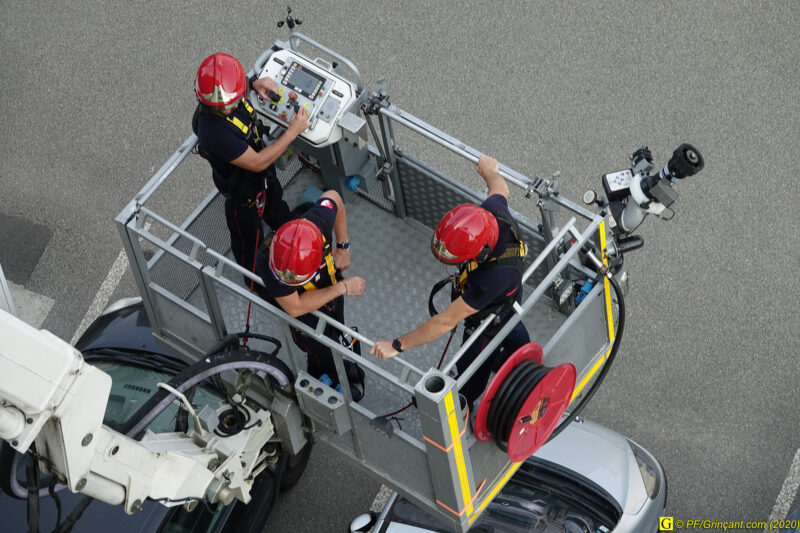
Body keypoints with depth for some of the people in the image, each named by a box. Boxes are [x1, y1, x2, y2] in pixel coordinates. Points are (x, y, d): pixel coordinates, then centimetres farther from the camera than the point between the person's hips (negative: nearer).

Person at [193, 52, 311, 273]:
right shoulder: (212, 130, -46)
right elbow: (257, 162, -37)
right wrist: (292, 132, -32)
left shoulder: (232, 91, -24)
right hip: (244, 193, -7)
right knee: (248, 239, 23)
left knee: (279, 215, 36)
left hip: (265, 177, 7)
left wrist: (255, 84, -16)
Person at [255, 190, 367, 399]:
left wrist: (343, 246, -14)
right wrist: (343, 287, -35)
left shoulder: (318, 222, -38)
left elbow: (332, 197, -14)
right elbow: (294, 307, -39)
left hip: (331, 293, 4)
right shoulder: (267, 264, -46)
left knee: (334, 335, 31)